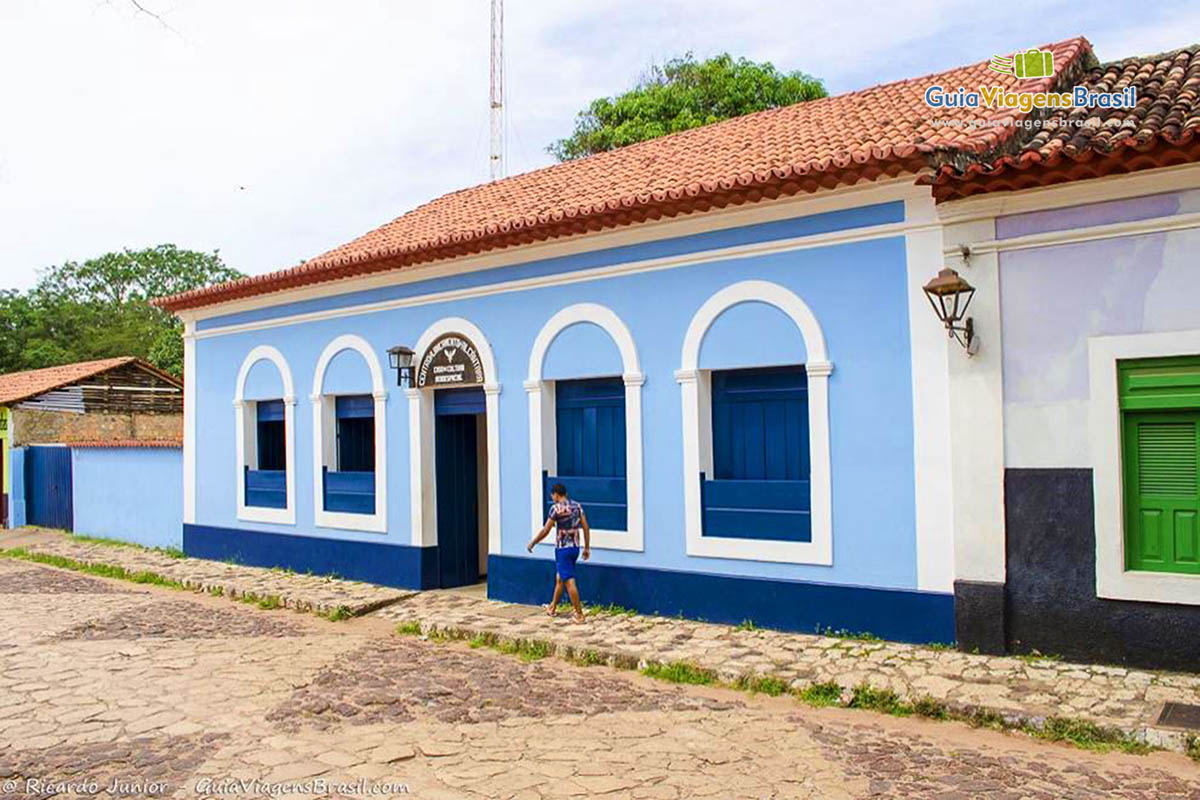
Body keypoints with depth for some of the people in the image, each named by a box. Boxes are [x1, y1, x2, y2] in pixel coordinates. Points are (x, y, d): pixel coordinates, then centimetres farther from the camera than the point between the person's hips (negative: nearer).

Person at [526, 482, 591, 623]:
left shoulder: (556, 508, -13)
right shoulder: (577, 506, 6)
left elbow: (545, 531, -11)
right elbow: (586, 528, 6)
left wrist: (532, 543, 2)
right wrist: (587, 548, 13)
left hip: (563, 549, -7)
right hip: (575, 548, 7)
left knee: (569, 581, -3)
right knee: (559, 578, 21)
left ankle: (579, 614, -3)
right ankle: (552, 608, 34)